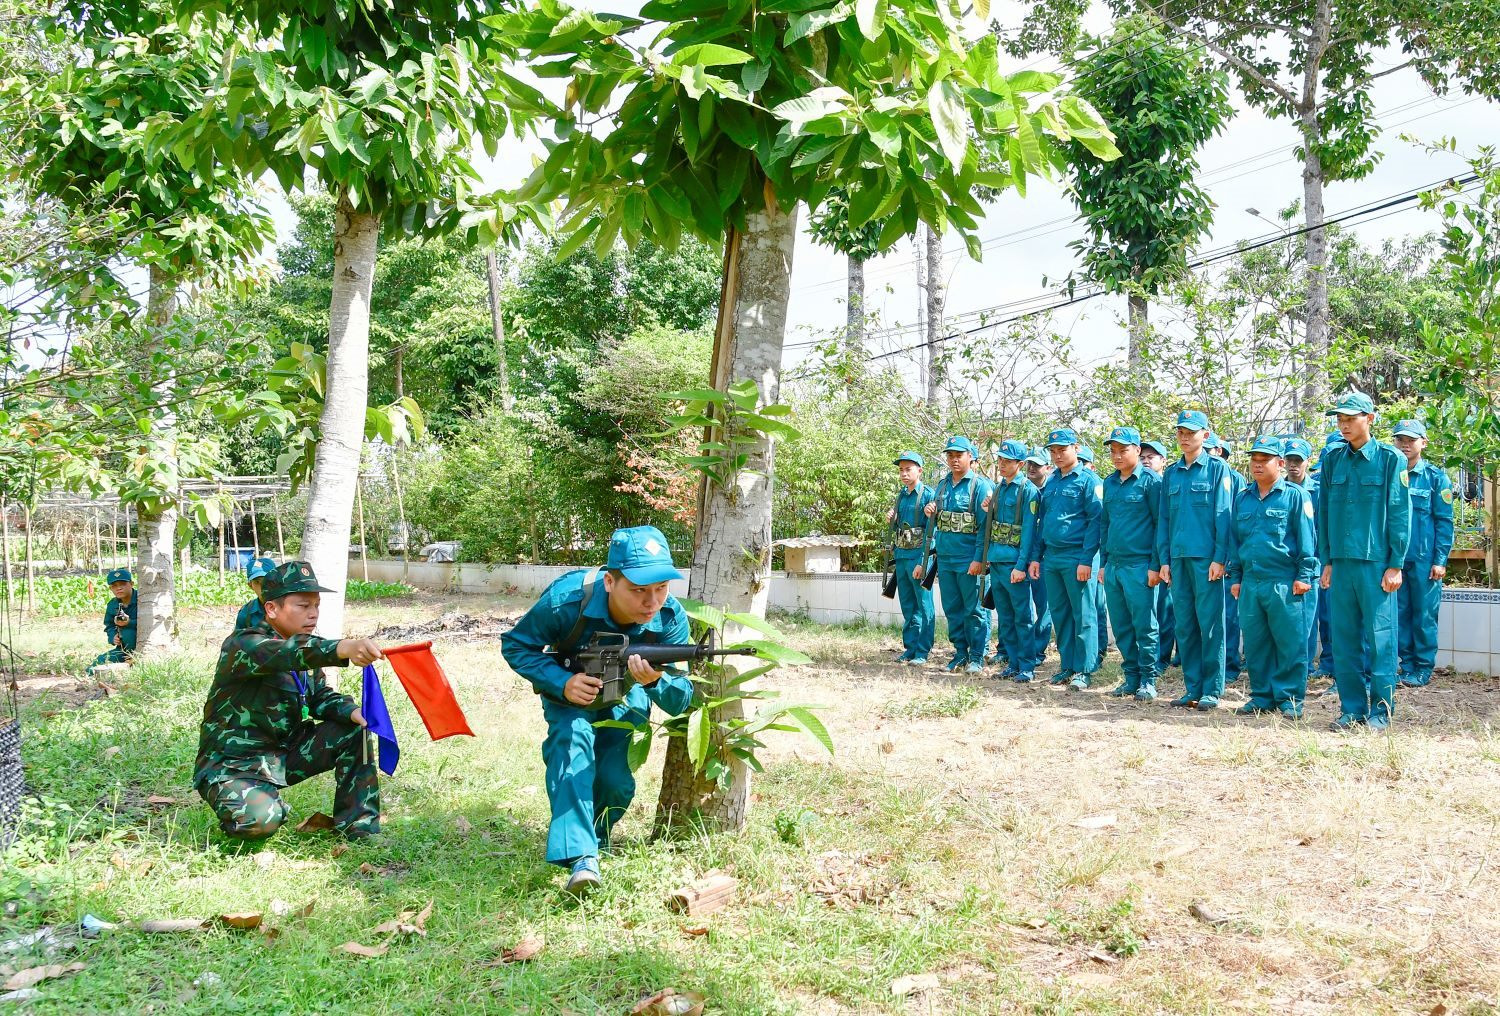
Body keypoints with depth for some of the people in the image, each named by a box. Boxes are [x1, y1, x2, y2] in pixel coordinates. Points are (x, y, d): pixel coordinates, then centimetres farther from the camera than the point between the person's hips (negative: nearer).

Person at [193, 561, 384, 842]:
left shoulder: (308, 650, 7)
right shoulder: (242, 645, -21)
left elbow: (321, 697, 10)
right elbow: (285, 653, -42)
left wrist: (352, 711, -15)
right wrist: (342, 649, -61)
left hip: (285, 753, 8)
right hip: (234, 764, -8)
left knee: (353, 731, -4)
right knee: (259, 820, -35)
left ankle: (358, 827, 1)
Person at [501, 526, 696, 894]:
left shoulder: (671, 619, -29)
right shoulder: (567, 600, -36)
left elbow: (681, 701, -24)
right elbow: (514, 645, -19)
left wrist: (656, 681, -48)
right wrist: (562, 682, -34)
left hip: (626, 696, 2)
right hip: (569, 688, -1)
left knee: (615, 781, -13)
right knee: (573, 739, -31)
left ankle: (593, 834, 22)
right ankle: (581, 856, -35)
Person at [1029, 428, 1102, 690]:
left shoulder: (1088, 480, -5)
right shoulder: (1049, 484, 16)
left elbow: (1095, 521, -10)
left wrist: (1086, 560, -16)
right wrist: (1036, 557, 14)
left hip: (1077, 558, -7)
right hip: (1051, 558, 7)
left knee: (1083, 615, -2)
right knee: (1059, 614, 11)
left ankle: (1083, 670, 3)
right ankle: (1067, 666, 19)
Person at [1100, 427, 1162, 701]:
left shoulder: (1150, 481, -5)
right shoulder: (1109, 483, 14)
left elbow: (1160, 524, -7)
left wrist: (1155, 565, -11)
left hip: (1139, 565, -6)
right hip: (1112, 565, 7)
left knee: (1144, 626, -1)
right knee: (1121, 627, 10)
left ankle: (1148, 680, 7)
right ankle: (1131, 677, 19)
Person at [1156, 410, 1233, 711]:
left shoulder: (1217, 468, 0)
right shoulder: (1171, 473, 14)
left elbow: (1223, 515, -5)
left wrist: (1219, 558, -12)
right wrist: (1164, 559, 8)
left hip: (1206, 558, -5)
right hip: (1178, 558, 5)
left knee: (1210, 624, -3)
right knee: (1184, 625, 7)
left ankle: (1212, 689, 3)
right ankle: (1192, 688, 13)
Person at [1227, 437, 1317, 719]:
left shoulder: (1294, 495, -1)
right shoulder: (1242, 497, 15)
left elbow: (1306, 537, -3)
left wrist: (1304, 575, -9)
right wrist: (1235, 577, 15)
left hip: (1283, 582, -5)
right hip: (1250, 582, 5)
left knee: (1289, 643, -2)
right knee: (1255, 643, 9)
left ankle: (1290, 698, 6)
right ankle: (1262, 696, 18)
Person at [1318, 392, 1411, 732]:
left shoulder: (1390, 459, -2)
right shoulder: (1332, 460, 10)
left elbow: (1400, 514, -4)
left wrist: (1396, 565, -8)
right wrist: (1326, 561, 9)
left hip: (1376, 563, -4)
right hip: (1340, 562, 4)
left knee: (1379, 638, -1)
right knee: (1344, 639, 7)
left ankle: (1381, 710, 8)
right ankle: (1352, 708, 15)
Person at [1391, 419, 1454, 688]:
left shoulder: (1436, 477, 0)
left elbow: (1444, 522, -2)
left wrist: (1440, 560, -9)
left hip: (1424, 559, -3)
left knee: (1424, 615, 1)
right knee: (1400, 613, 6)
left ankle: (1423, 669, 10)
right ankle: (1406, 665, 15)